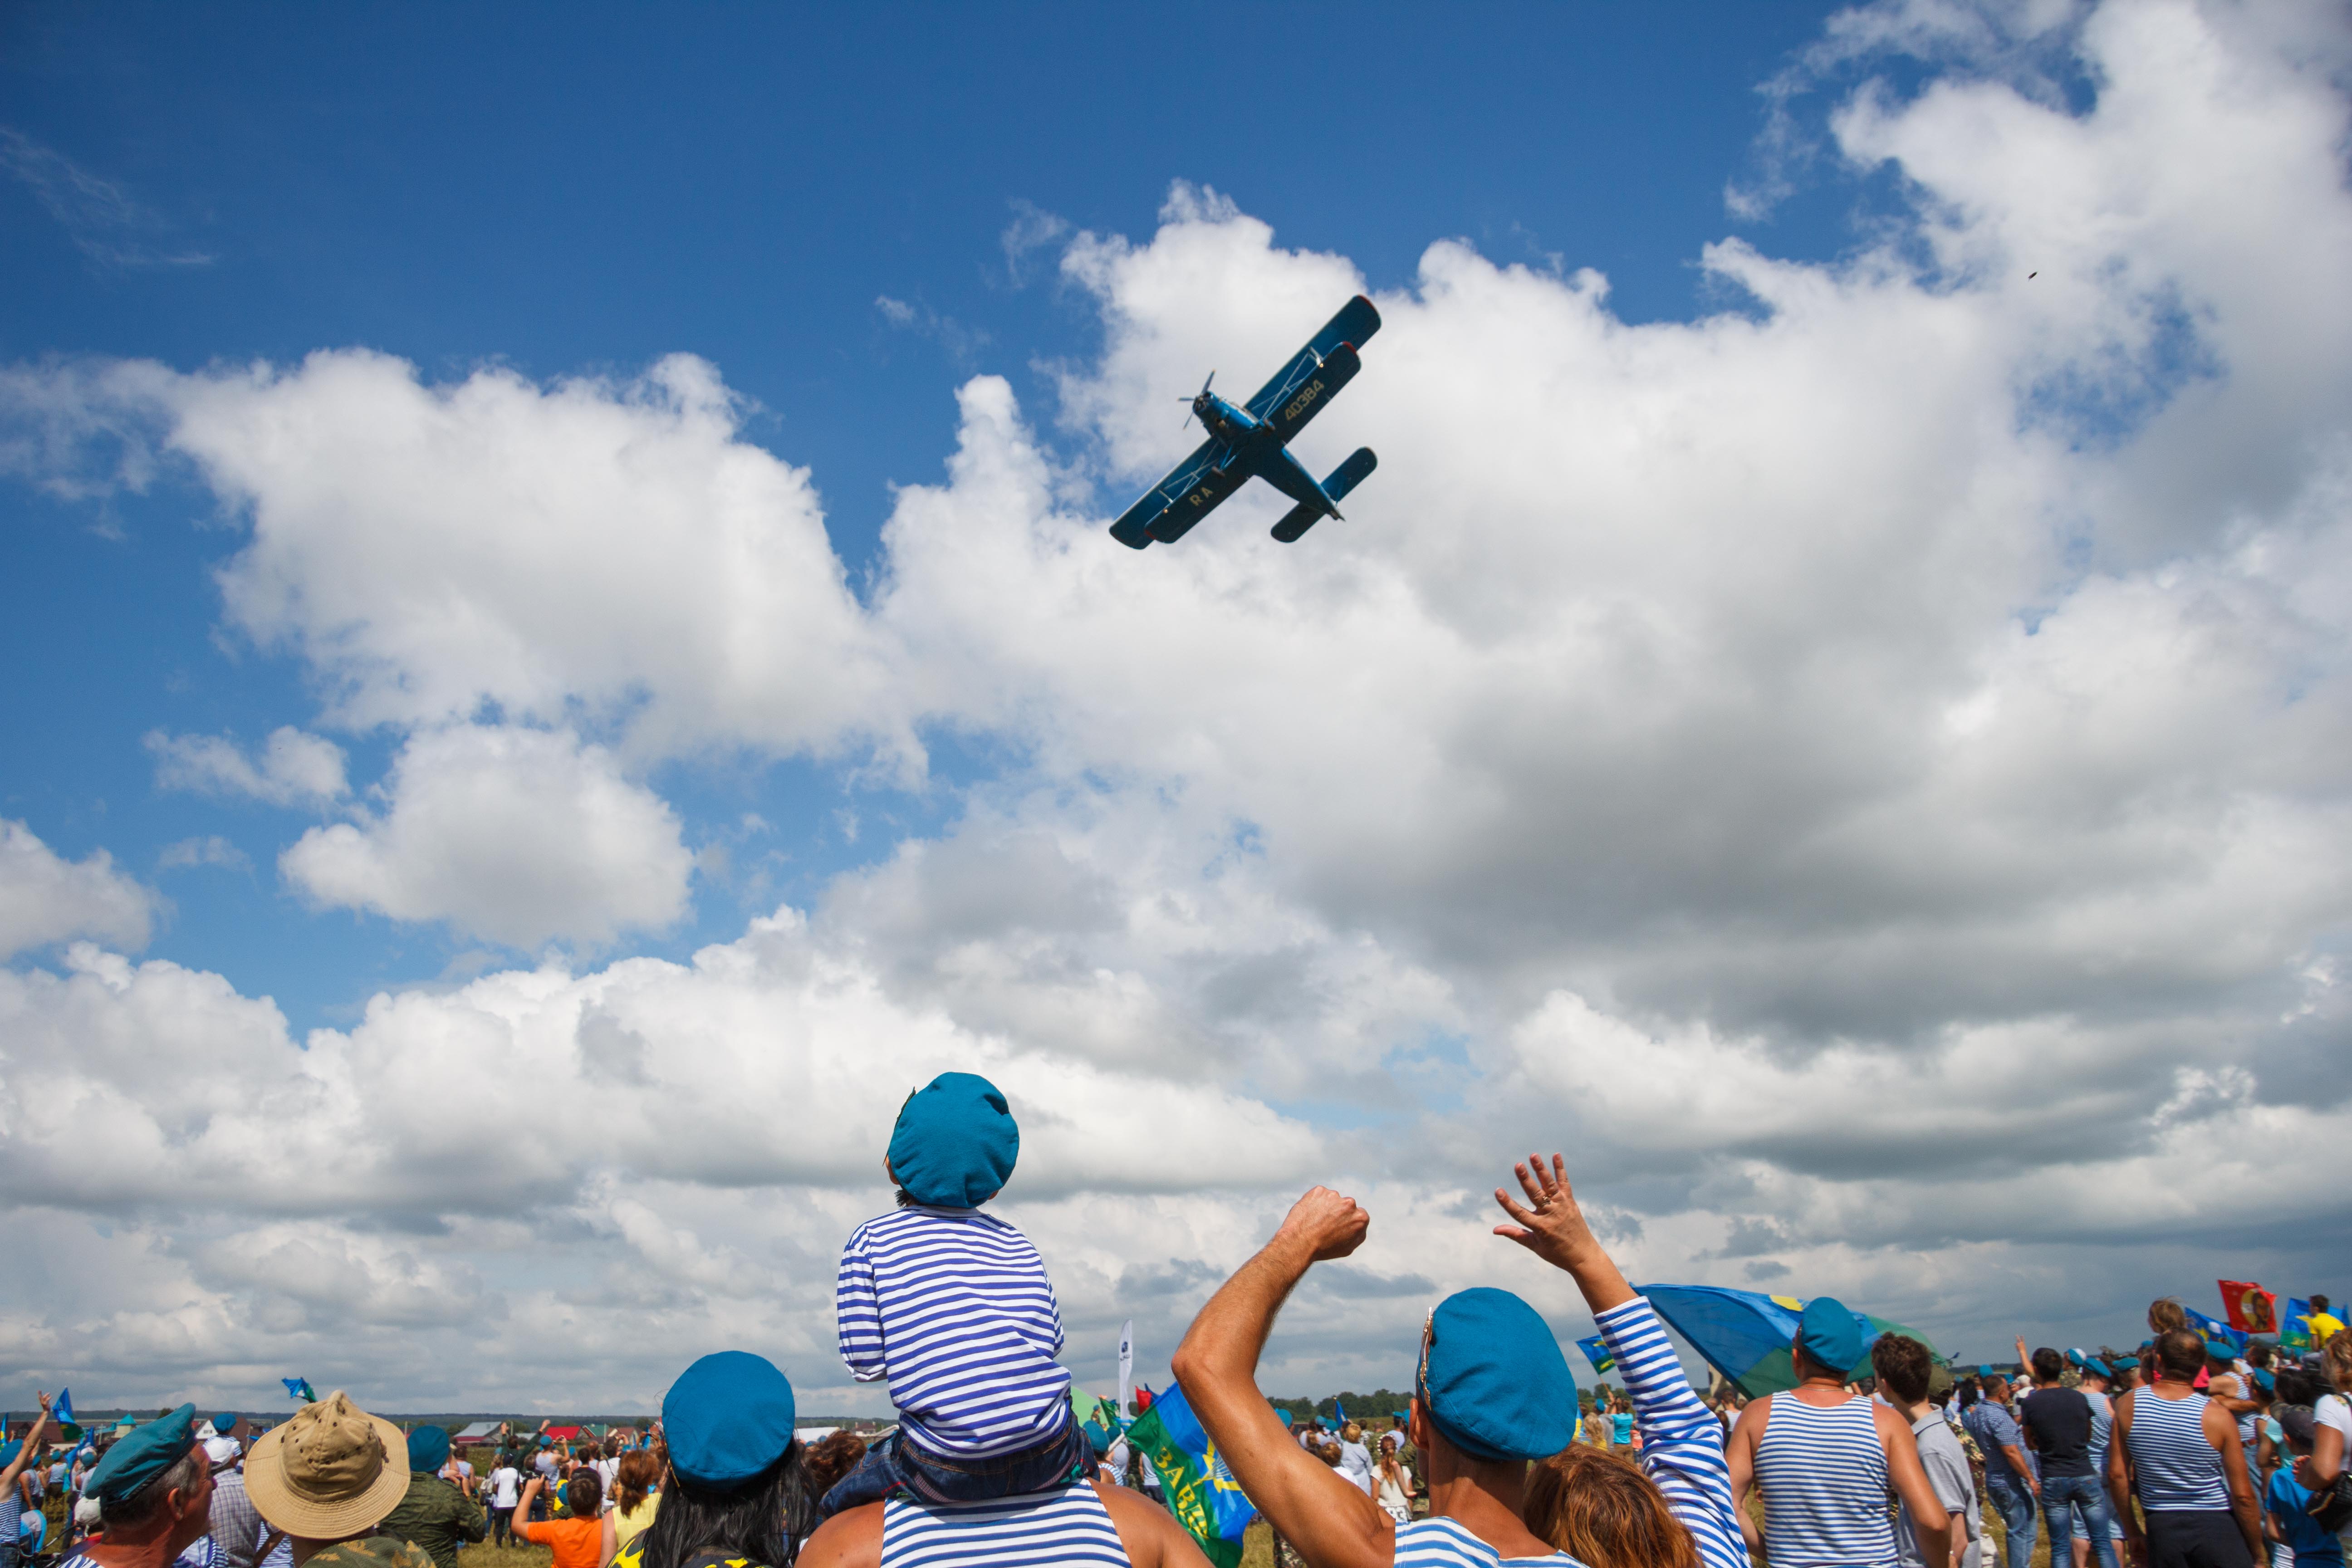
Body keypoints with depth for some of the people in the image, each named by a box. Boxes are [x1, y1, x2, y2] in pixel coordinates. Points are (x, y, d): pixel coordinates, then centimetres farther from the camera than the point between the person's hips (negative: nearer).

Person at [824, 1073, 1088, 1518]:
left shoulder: (871, 1240, 2)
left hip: (949, 1473, -2)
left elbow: (865, 1362, -3)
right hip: (1048, 1462, 3)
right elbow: (1053, 1343, 9)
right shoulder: (1018, 1243, 11)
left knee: (833, 1513, 24)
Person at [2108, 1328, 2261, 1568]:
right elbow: (2243, 1496, -9)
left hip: (2162, 1528, 2)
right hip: (2215, 1527, -2)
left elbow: (2117, 1475, -2)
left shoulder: (2128, 1406, -5)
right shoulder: (2217, 1416, -12)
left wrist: (2132, 1531, 10)